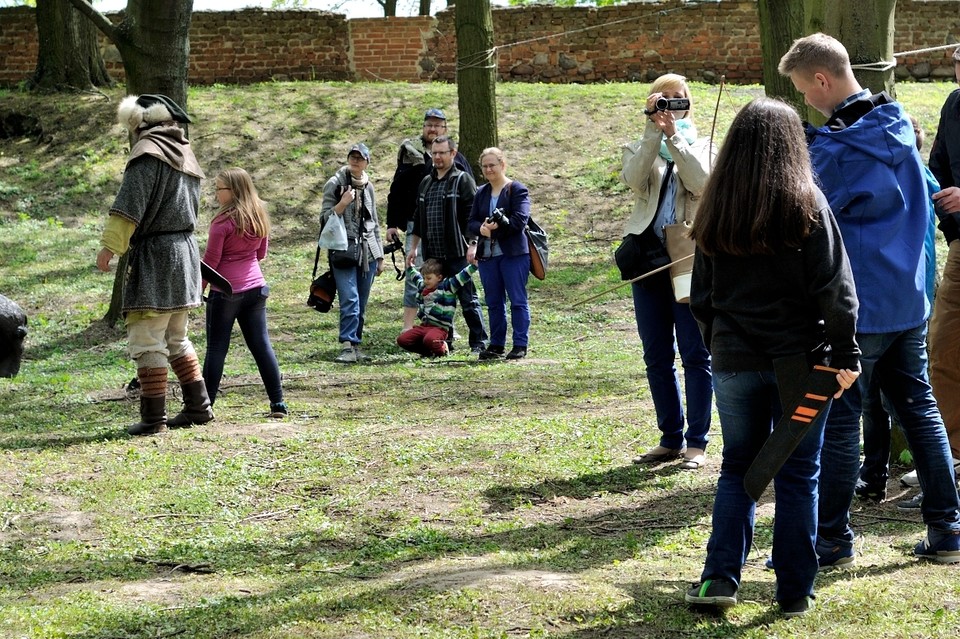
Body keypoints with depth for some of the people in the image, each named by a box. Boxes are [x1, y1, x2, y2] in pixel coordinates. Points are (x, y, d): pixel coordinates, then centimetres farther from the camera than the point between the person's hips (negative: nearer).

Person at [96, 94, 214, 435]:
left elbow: (130, 204, -19)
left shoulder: (148, 151, -10)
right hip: (186, 250, 9)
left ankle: (153, 417, -6)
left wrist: (110, 245, -18)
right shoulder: (185, 154, 19)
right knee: (176, 339, 20)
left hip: (155, 254, -9)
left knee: (146, 340, -6)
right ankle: (199, 406, 21)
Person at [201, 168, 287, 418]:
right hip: (255, 287, 6)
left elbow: (210, 260, -11)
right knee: (261, 344, 8)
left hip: (225, 290, -6)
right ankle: (278, 403, 6)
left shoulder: (223, 222, -13)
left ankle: (205, 404, 4)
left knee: (216, 348, 1)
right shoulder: (259, 218, 8)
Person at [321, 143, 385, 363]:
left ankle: (356, 344, 11)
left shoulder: (368, 187, 14)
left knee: (361, 304, 5)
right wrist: (343, 203, -17)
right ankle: (348, 347, -18)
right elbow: (325, 218, -2)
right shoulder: (335, 184, 0)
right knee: (350, 300, -16)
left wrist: (379, 255, 20)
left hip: (367, 251, 5)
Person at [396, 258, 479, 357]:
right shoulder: (422, 287, 17)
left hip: (440, 328, -7)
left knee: (429, 340, -40)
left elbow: (462, 277, -12)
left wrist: (474, 265, -20)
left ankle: (442, 349, -3)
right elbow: (415, 277, 39)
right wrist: (409, 266, 47)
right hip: (424, 326, 7)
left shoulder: (447, 287, -3)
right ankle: (428, 351, 7)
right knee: (401, 340, -9)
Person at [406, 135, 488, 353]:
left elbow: (472, 216, -9)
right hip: (432, 254, 7)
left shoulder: (463, 180, -2)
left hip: (457, 253, -6)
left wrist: (472, 244, -17)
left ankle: (479, 341, -2)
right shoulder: (426, 183, 18)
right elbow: (418, 219, 23)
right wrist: (414, 247, 19)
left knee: (467, 298, -5)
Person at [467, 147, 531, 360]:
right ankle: (496, 345, 17)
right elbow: (470, 223, 10)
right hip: (487, 254, 6)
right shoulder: (481, 193, 15)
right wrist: (482, 229, -12)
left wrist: (494, 228, -17)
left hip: (513, 254, -6)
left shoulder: (517, 190, -3)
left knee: (518, 300, -2)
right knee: (493, 302, 10)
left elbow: (519, 221, -14)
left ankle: (520, 345, 1)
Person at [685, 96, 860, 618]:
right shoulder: (807, 204, -7)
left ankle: (720, 577, 4)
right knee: (798, 474, 5)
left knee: (737, 467, 14)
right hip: (799, 358, -3)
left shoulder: (714, 212, 3)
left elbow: (701, 295, 9)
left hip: (734, 360, 3)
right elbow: (834, 287, -10)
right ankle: (794, 591, 8)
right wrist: (844, 354, -5)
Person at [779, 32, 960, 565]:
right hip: (909, 300, 8)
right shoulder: (897, 123, 7)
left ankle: (833, 539, 7)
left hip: (857, 306, -8)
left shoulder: (837, 149, -19)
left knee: (838, 421, 0)